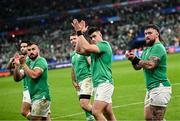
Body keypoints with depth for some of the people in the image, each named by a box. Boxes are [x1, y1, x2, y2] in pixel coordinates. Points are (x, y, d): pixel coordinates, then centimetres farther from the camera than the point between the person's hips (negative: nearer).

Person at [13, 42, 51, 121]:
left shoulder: (41, 61, -8)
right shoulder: (28, 63, 14)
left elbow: (34, 75, -24)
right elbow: (17, 78, 10)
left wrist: (23, 64, -17)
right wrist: (17, 66, -5)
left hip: (41, 97, -8)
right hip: (34, 97, 8)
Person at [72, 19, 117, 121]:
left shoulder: (104, 44, -8)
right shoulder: (94, 48, 19)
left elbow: (87, 47, -21)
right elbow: (79, 50, 12)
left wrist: (79, 32, -13)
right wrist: (79, 32, 7)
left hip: (104, 83, -9)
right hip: (98, 85, 9)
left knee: (96, 111, -20)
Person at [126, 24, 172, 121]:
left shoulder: (158, 47, -11)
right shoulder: (147, 49, 18)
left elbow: (150, 65, -24)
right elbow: (138, 67, 17)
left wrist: (136, 59, -10)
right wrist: (133, 59, -3)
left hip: (159, 88, -10)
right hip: (151, 89, 10)